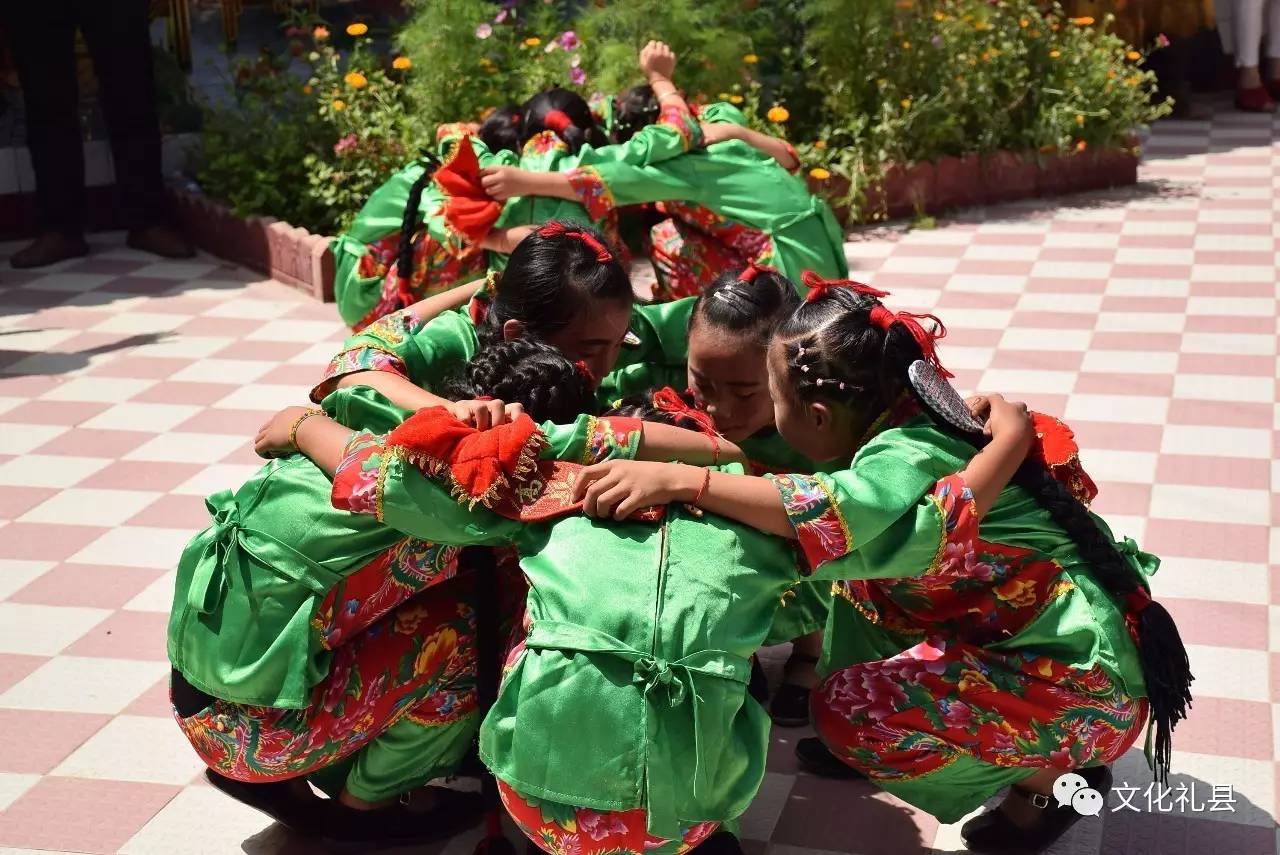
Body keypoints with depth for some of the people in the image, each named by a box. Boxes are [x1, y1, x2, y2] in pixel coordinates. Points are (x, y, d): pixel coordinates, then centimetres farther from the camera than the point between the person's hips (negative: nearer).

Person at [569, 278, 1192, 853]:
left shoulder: (904, 458, -26)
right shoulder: (922, 419, 0)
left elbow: (839, 513, -45)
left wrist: (676, 480, -48)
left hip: (1087, 686, -9)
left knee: (846, 710, -16)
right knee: (864, 575, 12)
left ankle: (1050, 775, 4)